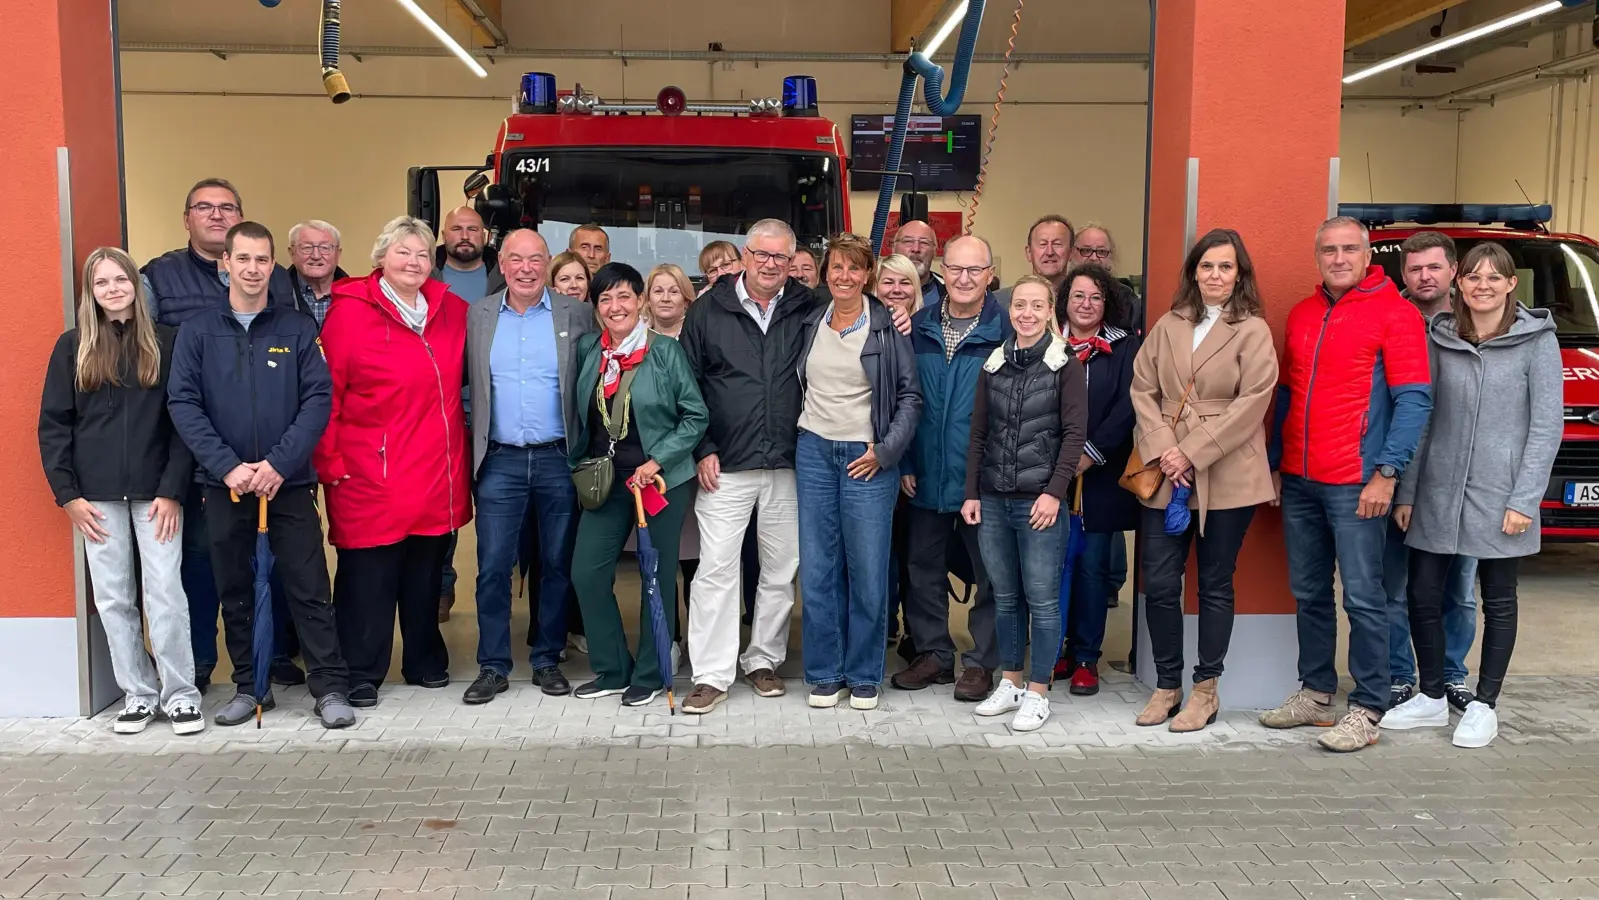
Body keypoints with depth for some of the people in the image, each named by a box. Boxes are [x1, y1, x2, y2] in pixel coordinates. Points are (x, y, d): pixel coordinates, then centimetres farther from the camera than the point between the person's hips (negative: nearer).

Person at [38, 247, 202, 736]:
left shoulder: (165, 341, 2)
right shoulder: (72, 347, 6)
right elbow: (53, 424, 6)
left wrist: (172, 489, -8)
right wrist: (67, 493, -2)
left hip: (156, 490, -2)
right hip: (97, 494, 2)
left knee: (165, 593, -5)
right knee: (113, 598, 5)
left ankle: (180, 693, 7)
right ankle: (138, 693, 15)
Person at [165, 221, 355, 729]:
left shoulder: (298, 329, 3)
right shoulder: (198, 332, 4)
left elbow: (319, 398, -4)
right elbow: (182, 403, -3)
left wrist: (279, 464, -15)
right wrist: (228, 466, -14)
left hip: (290, 483, -1)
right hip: (224, 484, 2)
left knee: (309, 588, -1)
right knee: (235, 591, 10)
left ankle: (330, 687, 5)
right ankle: (247, 687, 22)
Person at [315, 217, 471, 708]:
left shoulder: (451, 310, 7)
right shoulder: (349, 312, -7)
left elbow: (461, 380, 21)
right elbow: (325, 394, -8)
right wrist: (331, 462, -10)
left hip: (438, 474, 5)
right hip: (372, 476, -5)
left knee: (425, 573, 16)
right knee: (368, 576, 2)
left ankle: (425, 661, 30)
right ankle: (363, 675, 15)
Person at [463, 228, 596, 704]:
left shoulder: (576, 315, 2)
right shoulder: (476, 316, 6)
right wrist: (469, 430, -2)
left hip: (558, 459, 0)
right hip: (500, 460, 1)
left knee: (557, 565, 7)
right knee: (493, 566, 1)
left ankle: (547, 660, 20)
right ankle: (493, 666, 12)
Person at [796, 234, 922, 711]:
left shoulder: (888, 326, -2)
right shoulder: (811, 323, 9)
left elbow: (910, 395, -2)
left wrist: (885, 451, -9)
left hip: (867, 458, -3)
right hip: (814, 452, 3)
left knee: (868, 570, 0)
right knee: (817, 569, 4)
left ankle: (864, 676, 14)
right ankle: (824, 673, 16)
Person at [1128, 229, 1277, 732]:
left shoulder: (1253, 331, -2)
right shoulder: (1169, 326, 10)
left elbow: (1252, 402, -10)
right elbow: (1143, 388, 6)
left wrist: (1193, 453, -14)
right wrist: (1162, 449, -8)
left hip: (1226, 476, -3)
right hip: (1167, 474, 3)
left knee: (1215, 584, 7)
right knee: (1159, 584, 2)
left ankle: (1205, 690, 19)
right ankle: (1167, 685, 18)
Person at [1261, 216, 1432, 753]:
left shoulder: (1394, 313, -5)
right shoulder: (1301, 315, 13)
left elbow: (1414, 401, -9)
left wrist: (1386, 472, -15)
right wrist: (1275, 463, 15)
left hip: (1357, 485, -6)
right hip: (1299, 482, 6)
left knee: (1363, 598, -2)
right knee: (1309, 594, 12)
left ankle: (1367, 709, 7)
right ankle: (1315, 693, 24)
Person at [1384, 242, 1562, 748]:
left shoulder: (1537, 340, -4)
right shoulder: (1440, 339, 5)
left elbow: (1547, 426, -7)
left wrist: (1524, 500, -12)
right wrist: (1405, 491, 3)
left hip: (1499, 497, -3)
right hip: (1437, 494, 3)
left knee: (1497, 601, 9)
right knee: (1423, 595, 6)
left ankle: (1484, 705, 22)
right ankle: (1431, 698, 22)